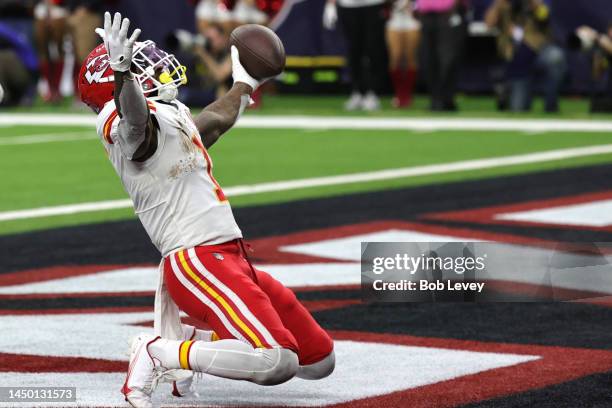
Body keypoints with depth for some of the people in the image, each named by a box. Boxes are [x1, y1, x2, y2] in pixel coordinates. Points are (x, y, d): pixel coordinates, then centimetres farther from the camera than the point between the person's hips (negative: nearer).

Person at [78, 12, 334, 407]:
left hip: (232, 257, 10)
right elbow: (134, 118, -35)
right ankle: (157, 353, -13)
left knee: (319, 361, 12)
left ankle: (192, 343, 18)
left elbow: (216, 119, 42)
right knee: (277, 363, -27)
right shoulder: (136, 120, -10)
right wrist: (122, 72, -54)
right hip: (199, 261, -10)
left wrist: (244, 85, 57)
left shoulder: (171, 117, 21)